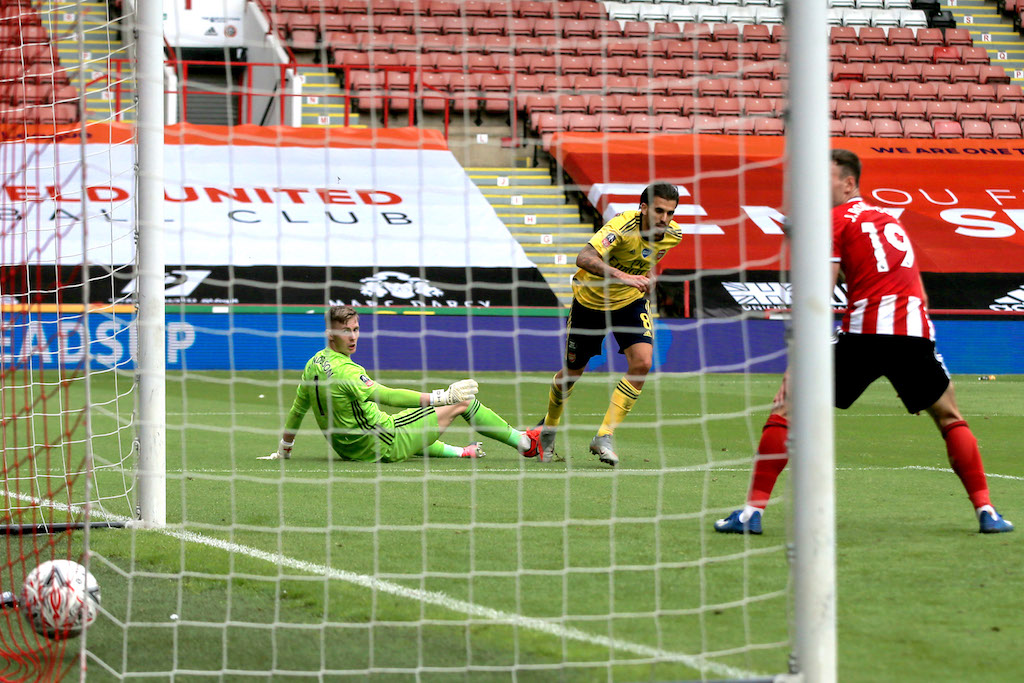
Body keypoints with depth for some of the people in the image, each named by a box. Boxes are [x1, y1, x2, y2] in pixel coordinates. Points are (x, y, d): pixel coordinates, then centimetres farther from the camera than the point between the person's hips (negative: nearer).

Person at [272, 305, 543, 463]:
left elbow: (297, 410, 13)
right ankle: (524, 442, 15)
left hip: (346, 447, 9)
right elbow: (387, 396, -33)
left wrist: (284, 449, 28)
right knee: (463, 402, 0)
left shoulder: (313, 365, 1)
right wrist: (442, 397, -35)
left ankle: (457, 452, 55)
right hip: (384, 446, -9)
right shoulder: (345, 371, -26)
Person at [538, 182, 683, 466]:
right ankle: (549, 426, 40)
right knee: (573, 371, 10)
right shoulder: (622, 227, -34)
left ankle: (604, 436, -10)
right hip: (590, 299, -4)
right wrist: (622, 276, -63)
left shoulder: (673, 234, -14)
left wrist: (645, 279, 9)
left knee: (642, 362, -20)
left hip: (631, 300, 4)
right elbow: (584, 258, -51)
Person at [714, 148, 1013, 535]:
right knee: (950, 419, 23)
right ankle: (986, 511, 14)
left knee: (786, 409, 3)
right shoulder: (888, 219, 25)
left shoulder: (835, 221, 5)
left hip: (865, 331, -5)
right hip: (915, 330, 5)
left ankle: (753, 510, -4)